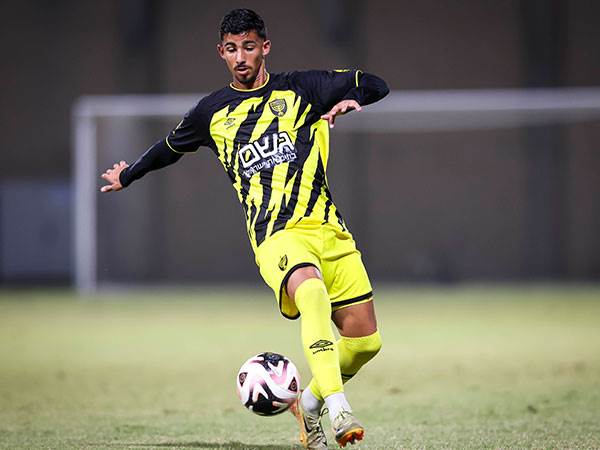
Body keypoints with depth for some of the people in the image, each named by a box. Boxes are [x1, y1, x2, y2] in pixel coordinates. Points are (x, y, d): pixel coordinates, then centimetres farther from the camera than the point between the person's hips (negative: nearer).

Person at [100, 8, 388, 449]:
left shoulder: (302, 88, 12)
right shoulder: (213, 111, 15)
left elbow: (376, 85, 14)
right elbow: (169, 148, 34)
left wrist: (348, 100, -8)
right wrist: (127, 176, 47)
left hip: (327, 227, 2)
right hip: (276, 235, -2)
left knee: (365, 341, -2)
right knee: (312, 291, -36)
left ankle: (309, 404, 25)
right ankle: (337, 407, -44)